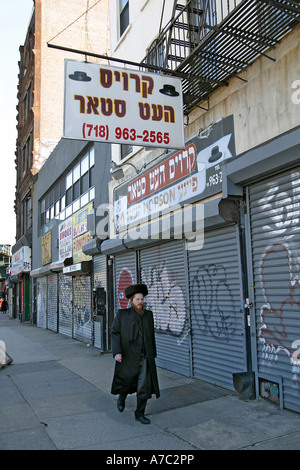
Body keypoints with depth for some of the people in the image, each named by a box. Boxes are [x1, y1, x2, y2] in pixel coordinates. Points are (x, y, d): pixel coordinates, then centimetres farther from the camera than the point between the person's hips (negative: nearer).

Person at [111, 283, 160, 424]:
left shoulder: (148, 314, 5)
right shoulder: (121, 314, -5)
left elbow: (151, 335, 13)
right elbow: (115, 333, -7)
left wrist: (153, 354, 16)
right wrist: (117, 352, -17)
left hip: (145, 358, 2)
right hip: (128, 358, -2)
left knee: (144, 387, -1)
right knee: (127, 382, 13)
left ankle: (140, 414, 16)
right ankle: (121, 398, 46)